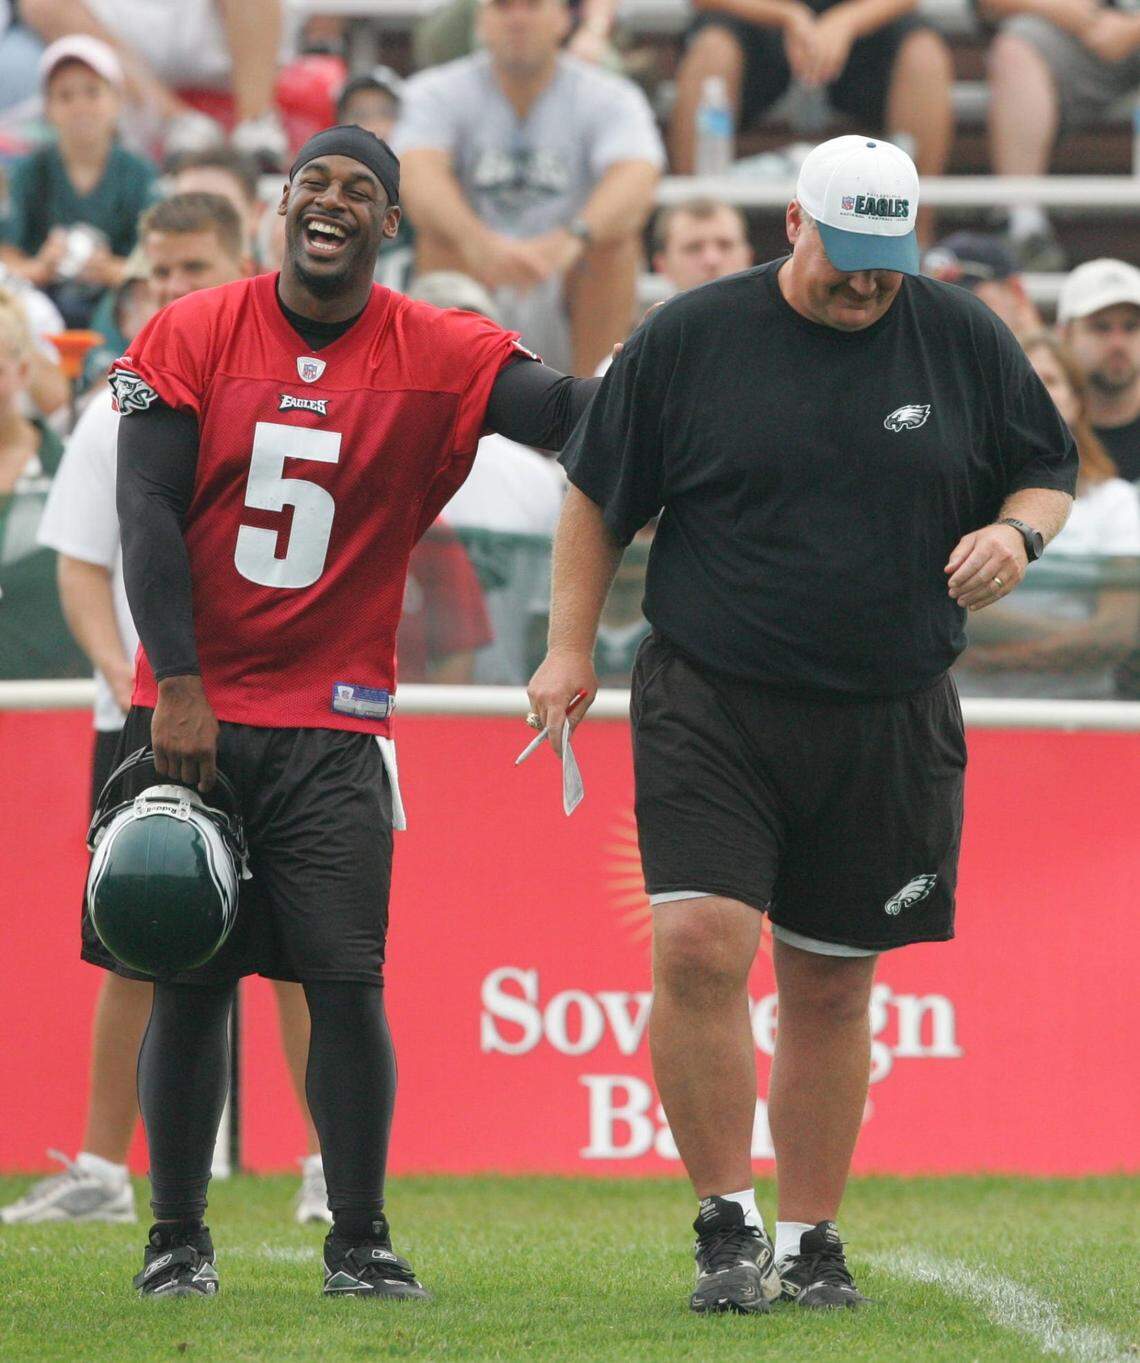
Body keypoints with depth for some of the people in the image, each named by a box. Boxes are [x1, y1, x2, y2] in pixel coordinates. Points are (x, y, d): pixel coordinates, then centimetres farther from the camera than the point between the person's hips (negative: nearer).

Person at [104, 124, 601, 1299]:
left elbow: (558, 410, -15)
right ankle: (176, 1237, 15)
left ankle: (358, 1240, 6)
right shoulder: (193, 337, 0)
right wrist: (178, 685, -10)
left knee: (346, 982, -6)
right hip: (191, 711, 0)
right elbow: (147, 515, -4)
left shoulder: (437, 356, 0)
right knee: (187, 980, 3)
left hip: (332, 725, 0)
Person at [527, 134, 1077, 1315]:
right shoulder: (689, 339, 0)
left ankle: (808, 1240, 20)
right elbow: (596, 496, 9)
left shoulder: (964, 342, 5)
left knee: (831, 989, 7)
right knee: (698, 946, -17)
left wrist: (1017, 531, -6)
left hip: (887, 724, 2)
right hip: (709, 707, -2)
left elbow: (1047, 475, 16)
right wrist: (571, 646, 3)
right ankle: (727, 1226, -6)